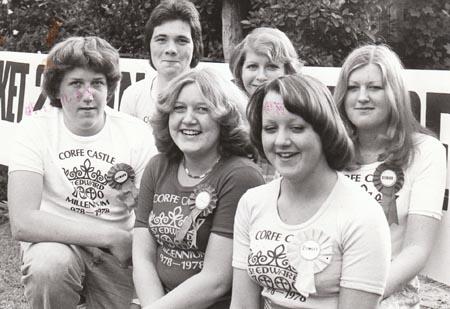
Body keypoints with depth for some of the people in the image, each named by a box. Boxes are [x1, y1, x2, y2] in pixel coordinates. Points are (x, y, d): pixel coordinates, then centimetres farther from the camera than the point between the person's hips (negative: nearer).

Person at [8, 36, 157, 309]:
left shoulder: (137, 133, -4)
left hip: (118, 254, 3)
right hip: (57, 243, -2)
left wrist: (138, 201, -25)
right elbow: (22, 222, -22)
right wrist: (114, 236, -22)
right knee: (49, 264, -33)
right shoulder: (36, 130, -10)